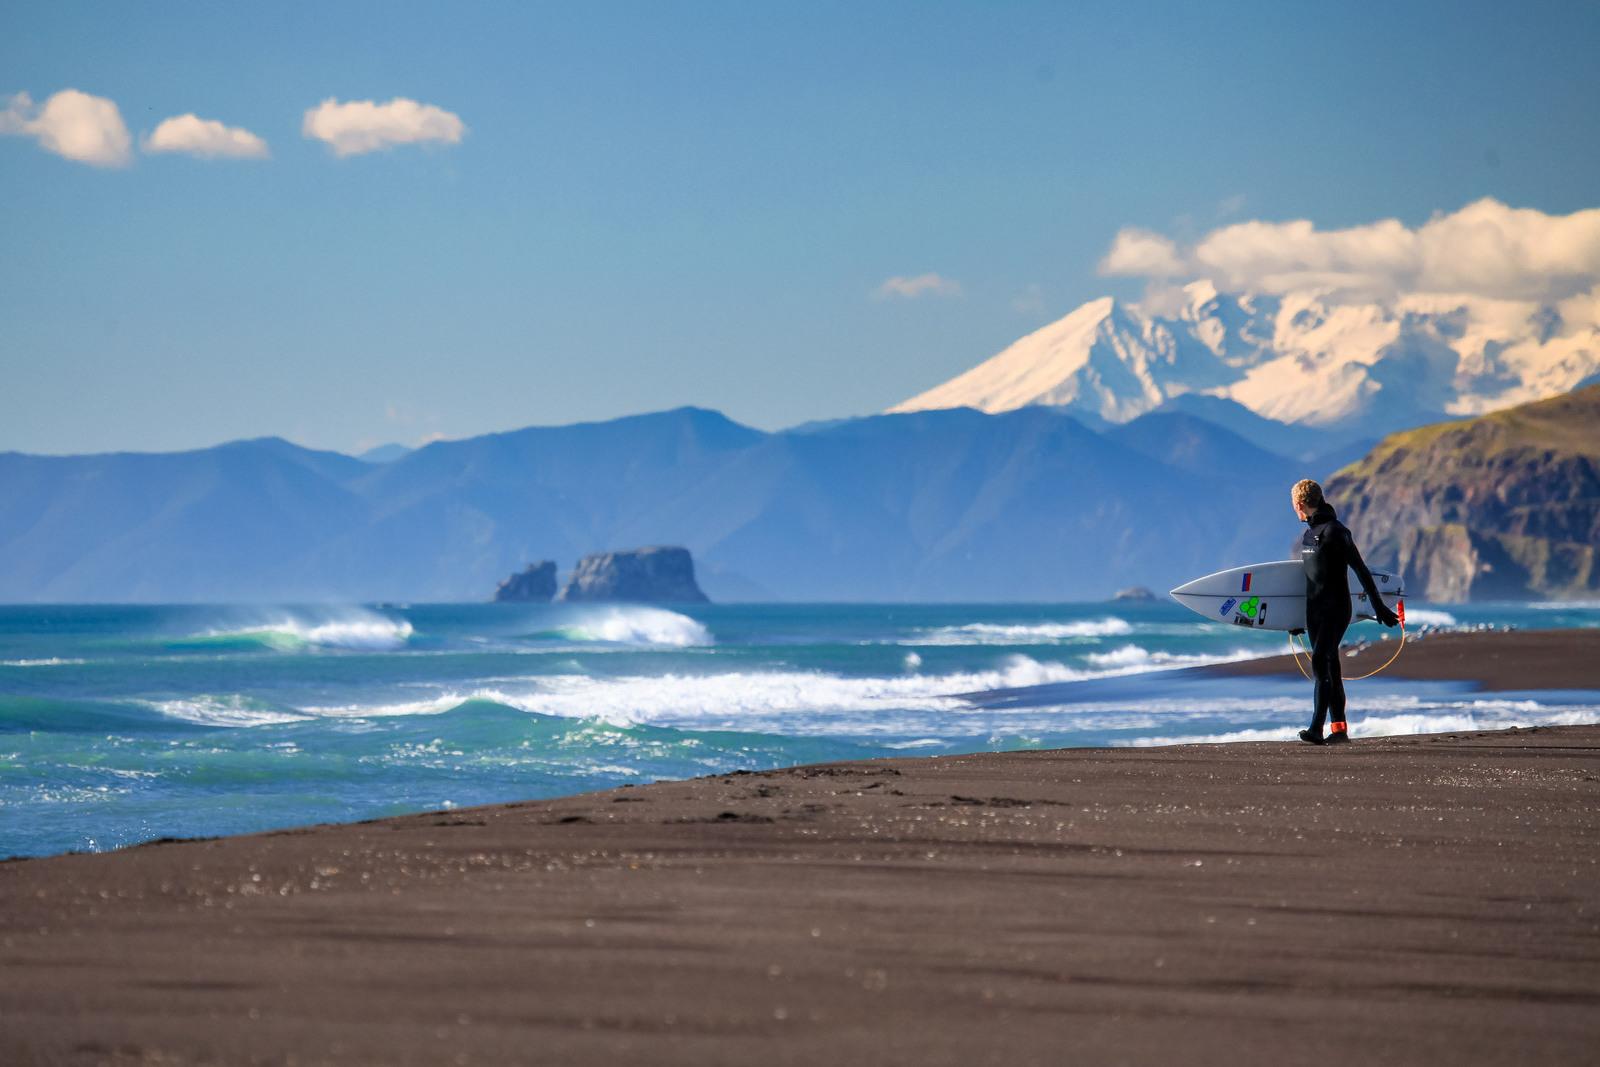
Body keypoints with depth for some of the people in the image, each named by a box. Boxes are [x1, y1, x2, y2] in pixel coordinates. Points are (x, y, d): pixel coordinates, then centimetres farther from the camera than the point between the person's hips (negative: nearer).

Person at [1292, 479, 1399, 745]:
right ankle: (1339, 729, 12)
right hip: (1314, 611, 9)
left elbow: (1361, 569, -13)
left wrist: (1379, 607, -13)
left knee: (1320, 663, -18)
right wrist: (1298, 621, 31)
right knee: (1329, 668, 8)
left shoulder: (1335, 531, -12)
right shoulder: (1309, 533, 15)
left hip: (1336, 610, -9)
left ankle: (1316, 730, -24)